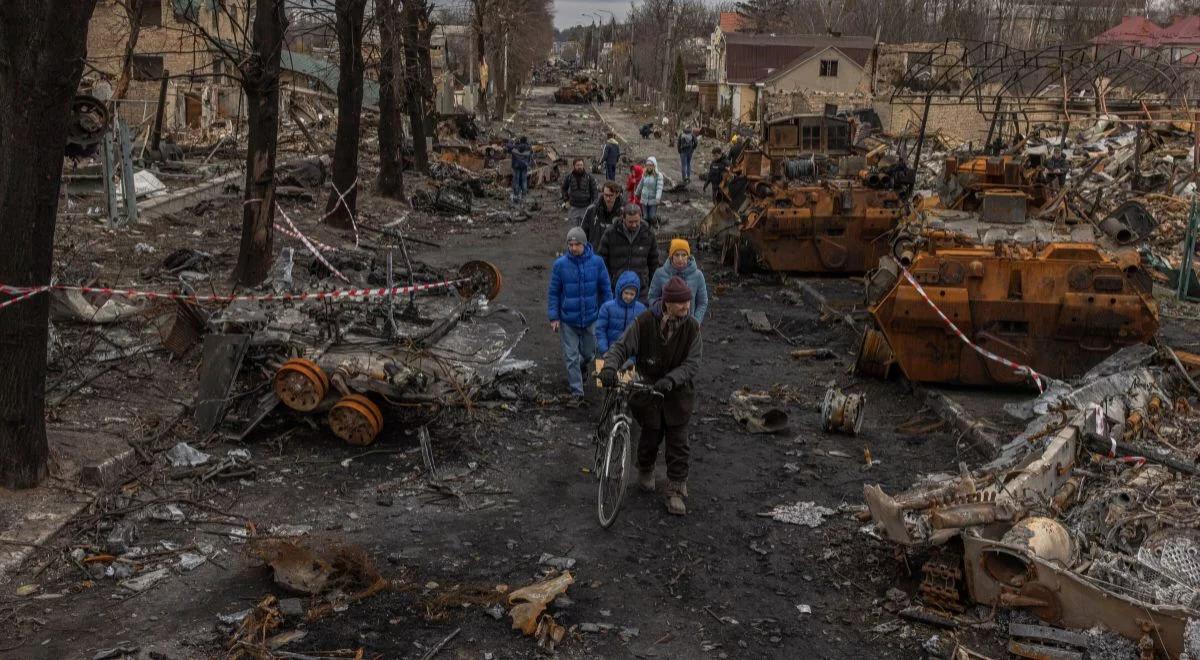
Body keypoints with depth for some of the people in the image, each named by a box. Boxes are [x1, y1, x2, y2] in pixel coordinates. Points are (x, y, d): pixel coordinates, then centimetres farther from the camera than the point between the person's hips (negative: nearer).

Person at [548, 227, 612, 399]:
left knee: (589, 353, 17)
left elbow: (606, 290, 2)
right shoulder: (560, 264, -9)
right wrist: (553, 317, -5)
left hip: (591, 318, 1)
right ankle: (576, 390, 13)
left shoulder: (597, 262, -7)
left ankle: (582, 366, 50)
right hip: (568, 319, -1)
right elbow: (553, 293, -2)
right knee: (571, 356, 2)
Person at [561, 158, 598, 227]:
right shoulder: (569, 177, -4)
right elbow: (564, 188, 13)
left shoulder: (589, 177, -7)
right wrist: (566, 200, 6)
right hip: (574, 207, 1)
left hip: (586, 207, -1)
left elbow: (594, 190, 0)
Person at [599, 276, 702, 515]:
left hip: (677, 391, 1)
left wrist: (671, 379, -32)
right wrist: (609, 366, -31)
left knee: (678, 441, 1)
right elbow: (621, 347, -11)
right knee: (651, 436, 12)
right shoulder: (644, 322, -14)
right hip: (647, 388, -1)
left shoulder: (691, 327, -10)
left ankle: (676, 491, 14)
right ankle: (645, 472, 42)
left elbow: (692, 363, -14)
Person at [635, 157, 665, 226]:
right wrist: (637, 193, 32)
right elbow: (640, 185, 21)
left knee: (652, 217, -9)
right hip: (644, 200, 5)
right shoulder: (644, 174, 6)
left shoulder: (658, 175, -11)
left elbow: (660, 187, -20)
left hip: (653, 200, -5)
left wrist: (658, 198, -34)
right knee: (646, 217, 5)